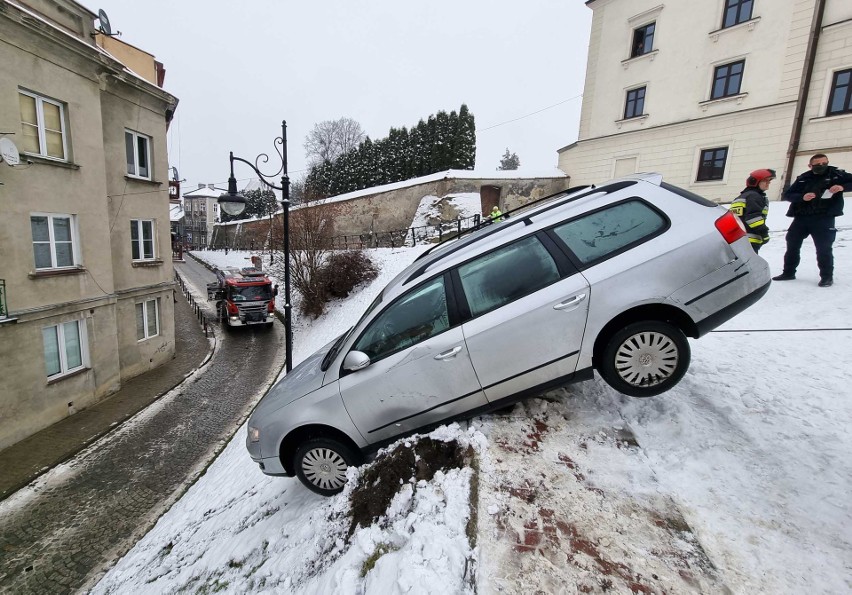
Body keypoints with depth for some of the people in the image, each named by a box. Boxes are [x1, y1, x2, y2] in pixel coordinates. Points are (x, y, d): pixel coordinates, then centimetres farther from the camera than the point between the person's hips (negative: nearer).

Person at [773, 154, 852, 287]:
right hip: (801, 218, 3)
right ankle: (788, 272, 22)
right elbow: (787, 195, 5)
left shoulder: (836, 174, 4)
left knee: (823, 248, -3)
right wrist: (802, 197, -13)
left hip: (824, 219, -3)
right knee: (792, 246, 9)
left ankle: (827, 276, 10)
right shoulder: (803, 178, 10)